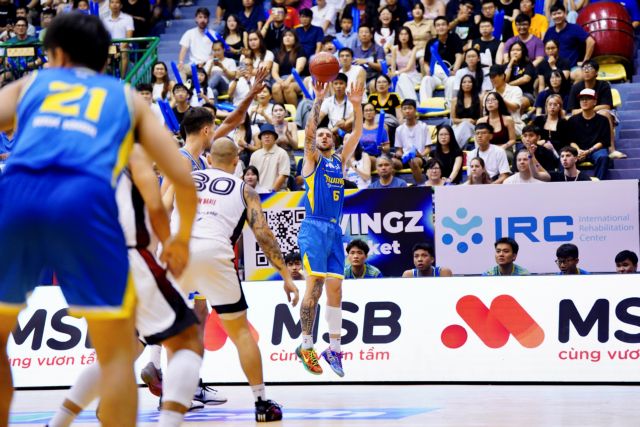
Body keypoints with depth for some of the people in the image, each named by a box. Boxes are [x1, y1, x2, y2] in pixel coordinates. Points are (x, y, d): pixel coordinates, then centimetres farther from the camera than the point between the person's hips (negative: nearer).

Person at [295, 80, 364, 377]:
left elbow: (356, 134, 14)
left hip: (335, 230, 6)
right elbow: (308, 131, -10)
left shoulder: (340, 160, 20)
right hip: (314, 228, -6)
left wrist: (357, 106, 3)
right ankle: (306, 346, -7)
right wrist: (318, 100, -18)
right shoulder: (312, 159, 6)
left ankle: (334, 348, 5)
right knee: (315, 285, -11)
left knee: (335, 287, 2)